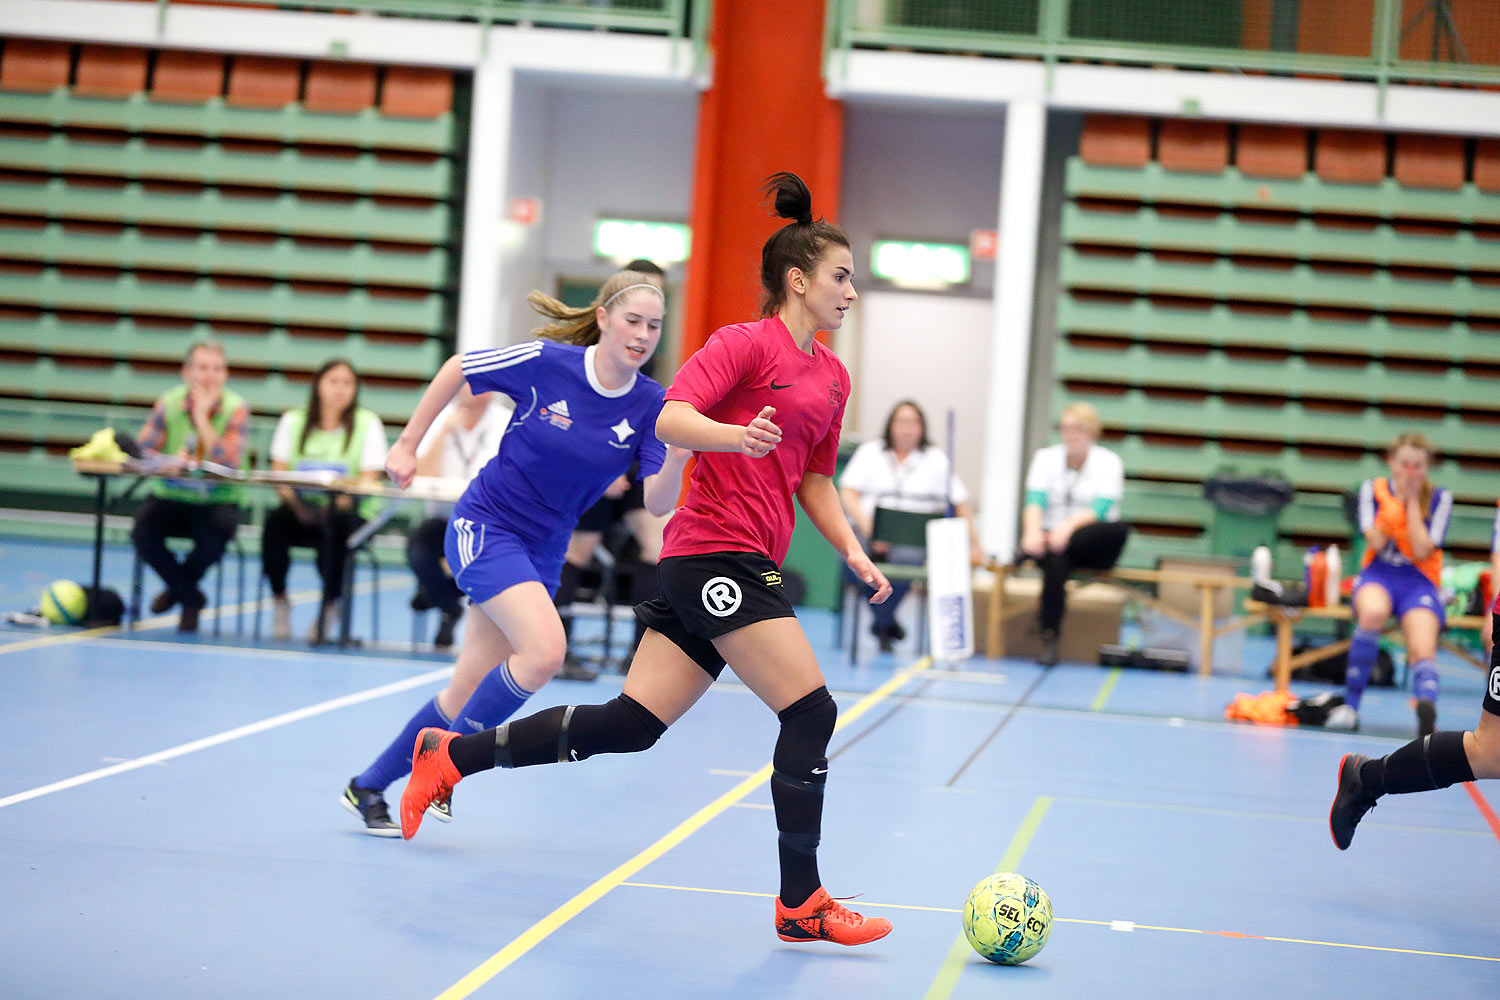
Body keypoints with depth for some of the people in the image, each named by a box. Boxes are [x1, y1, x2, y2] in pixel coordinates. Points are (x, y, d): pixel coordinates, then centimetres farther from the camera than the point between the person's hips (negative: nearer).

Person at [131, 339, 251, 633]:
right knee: (143, 529, -27)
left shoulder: (236, 408, -9)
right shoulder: (170, 403, -2)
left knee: (221, 526, -34)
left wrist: (202, 418, -22)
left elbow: (230, 463, -22)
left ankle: (178, 585, -3)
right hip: (172, 498, 2)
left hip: (218, 500, -2)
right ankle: (191, 597, -4)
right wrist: (169, 462, -29)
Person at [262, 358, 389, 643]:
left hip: (349, 510, -2)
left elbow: (368, 481, -7)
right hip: (303, 508, 2)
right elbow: (278, 473, 2)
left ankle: (330, 605, -10)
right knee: (276, 522, -30)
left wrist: (343, 499, -27)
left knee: (335, 526, -35)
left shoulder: (367, 424, 1)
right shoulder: (293, 421, 8)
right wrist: (292, 499, -19)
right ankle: (279, 603, -11)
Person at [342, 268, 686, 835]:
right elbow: (457, 368, 0)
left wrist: (677, 456, -33)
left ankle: (368, 787, 23)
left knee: (469, 693, 5)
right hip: (485, 526, -5)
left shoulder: (650, 406, -7)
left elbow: (657, 503, -14)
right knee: (544, 649, -26)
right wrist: (407, 444, 3)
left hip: (543, 550, 5)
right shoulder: (545, 362, -16)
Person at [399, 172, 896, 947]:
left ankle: (453, 755, 16)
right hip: (716, 555, -9)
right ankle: (800, 904, -2)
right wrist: (735, 435, -38)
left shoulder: (832, 377, 18)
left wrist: (854, 553, 13)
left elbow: (813, 480, 27)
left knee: (630, 725, 7)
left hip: (743, 565, 9)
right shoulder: (746, 342, -8)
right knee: (811, 712, -11)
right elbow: (669, 420, -19)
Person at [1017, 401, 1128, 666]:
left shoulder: (1109, 462, 0)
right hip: (1050, 534, 0)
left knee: (1118, 530, -34)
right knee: (1056, 560, -36)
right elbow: (1035, 500, -8)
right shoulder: (1046, 457, 7)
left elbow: (1100, 510, -15)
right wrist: (1032, 531, -31)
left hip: (1092, 546, 0)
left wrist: (1069, 526, -35)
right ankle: (1049, 637, -35)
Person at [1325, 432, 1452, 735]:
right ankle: (1350, 705, -28)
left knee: (1423, 650, -28)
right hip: (1377, 576, 0)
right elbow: (1376, 542, -8)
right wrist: (1398, 497, -12)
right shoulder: (1373, 489, 5)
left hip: (1418, 582, 0)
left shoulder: (1439, 498, 2)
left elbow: (1422, 551, -9)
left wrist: (1412, 500, -9)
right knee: (1373, 612, -36)